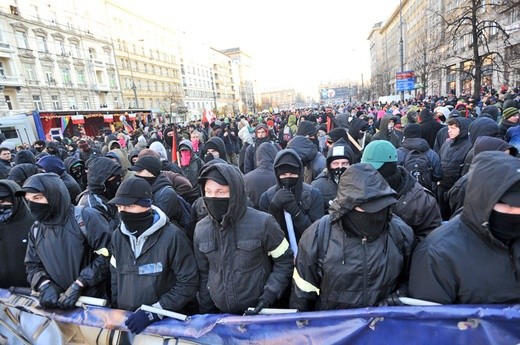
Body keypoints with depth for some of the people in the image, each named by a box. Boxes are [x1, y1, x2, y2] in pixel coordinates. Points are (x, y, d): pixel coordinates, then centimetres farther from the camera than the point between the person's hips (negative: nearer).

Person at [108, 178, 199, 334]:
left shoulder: (172, 236, -19)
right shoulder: (118, 236, -1)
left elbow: (188, 283, -17)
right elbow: (115, 277, 11)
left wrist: (153, 312, -19)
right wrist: (116, 307, 4)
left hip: (165, 321, -4)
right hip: (126, 319, 5)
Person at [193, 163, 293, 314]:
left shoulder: (262, 223, -19)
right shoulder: (201, 229, -6)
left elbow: (284, 261, -7)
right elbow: (204, 274, 5)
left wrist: (270, 294, -16)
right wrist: (206, 312, 8)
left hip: (260, 312, -3)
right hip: (221, 313, 4)